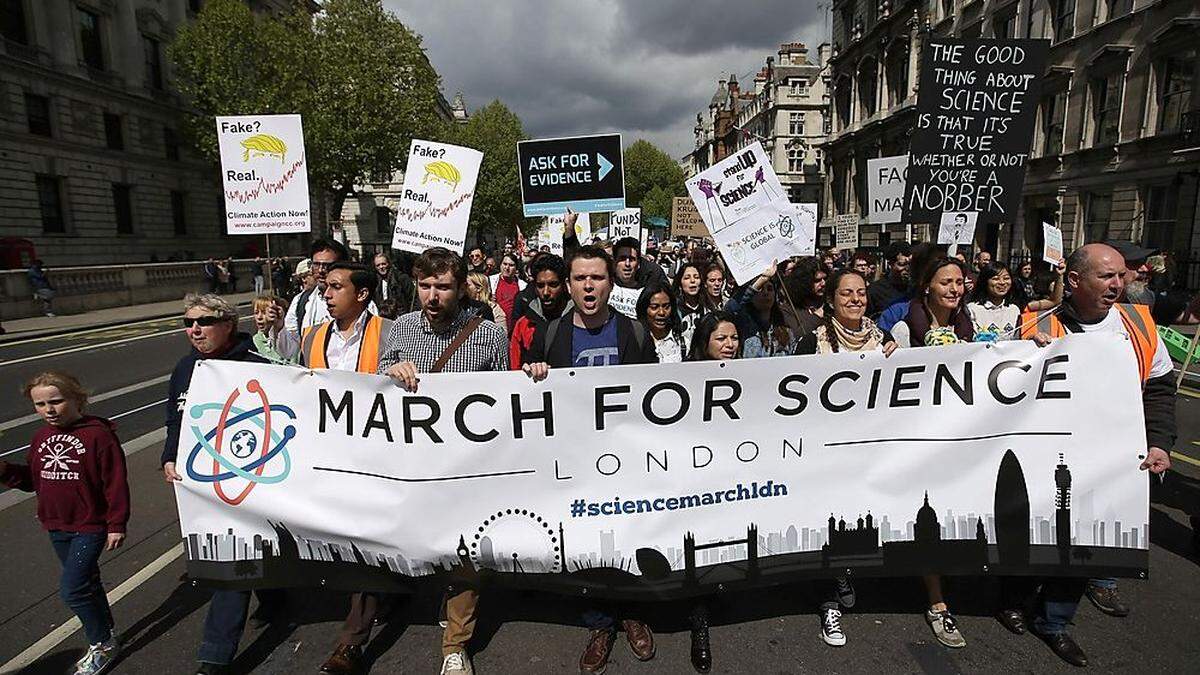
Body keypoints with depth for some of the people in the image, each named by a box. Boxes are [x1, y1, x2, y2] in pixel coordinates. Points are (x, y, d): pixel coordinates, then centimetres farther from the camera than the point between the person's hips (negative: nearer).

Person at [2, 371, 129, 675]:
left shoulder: (98, 433, -18)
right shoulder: (41, 437, 4)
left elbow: (116, 482, -16)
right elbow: (33, 479, 14)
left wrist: (117, 525, -15)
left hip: (90, 527, -7)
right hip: (56, 527, 8)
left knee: (72, 589, -9)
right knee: (84, 583, 20)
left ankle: (102, 645, 12)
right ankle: (106, 636, 38)